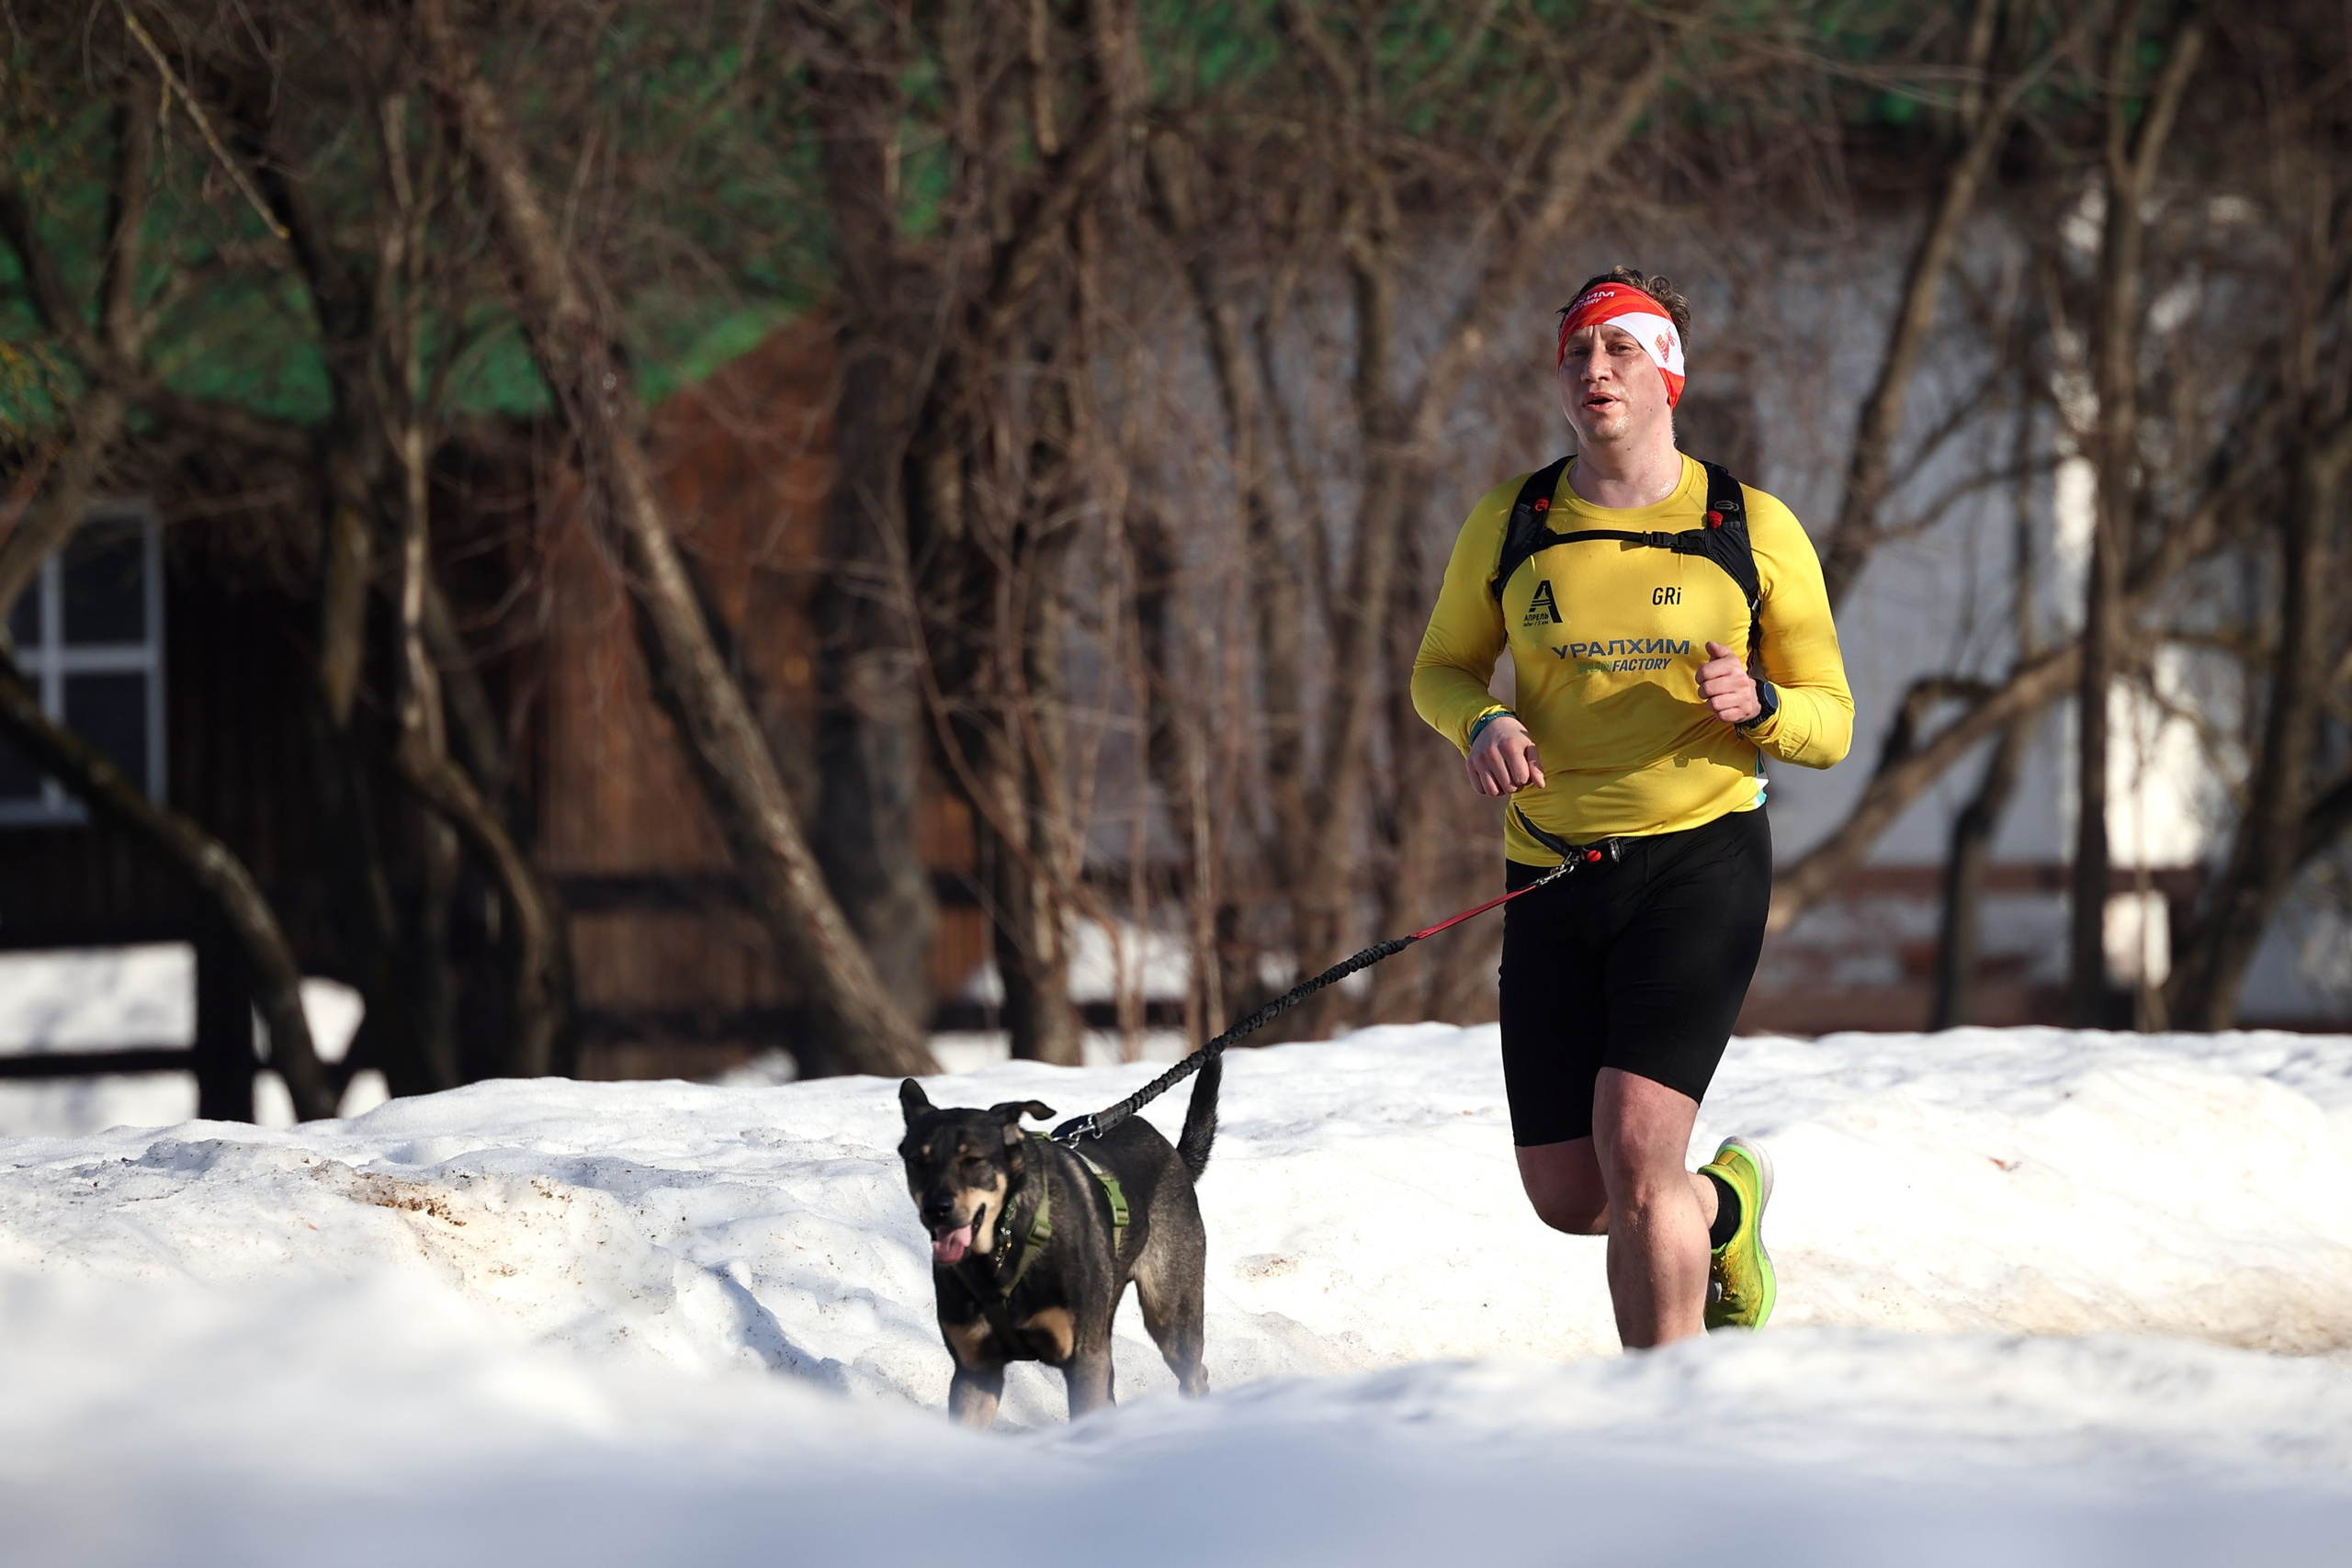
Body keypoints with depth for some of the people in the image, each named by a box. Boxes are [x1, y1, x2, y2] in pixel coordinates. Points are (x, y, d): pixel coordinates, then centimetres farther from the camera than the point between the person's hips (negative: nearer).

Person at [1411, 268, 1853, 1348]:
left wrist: (1756, 703, -19)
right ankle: (1726, 1201, 41)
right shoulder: (1508, 527, 4)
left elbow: (1830, 725, 4)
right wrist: (1479, 725, -7)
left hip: (1699, 861, -3)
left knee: (1636, 1142, -20)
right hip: (1553, 879, 4)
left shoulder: (1755, 531, -1)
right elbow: (1442, 670, 16)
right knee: (1567, 1195, 7)